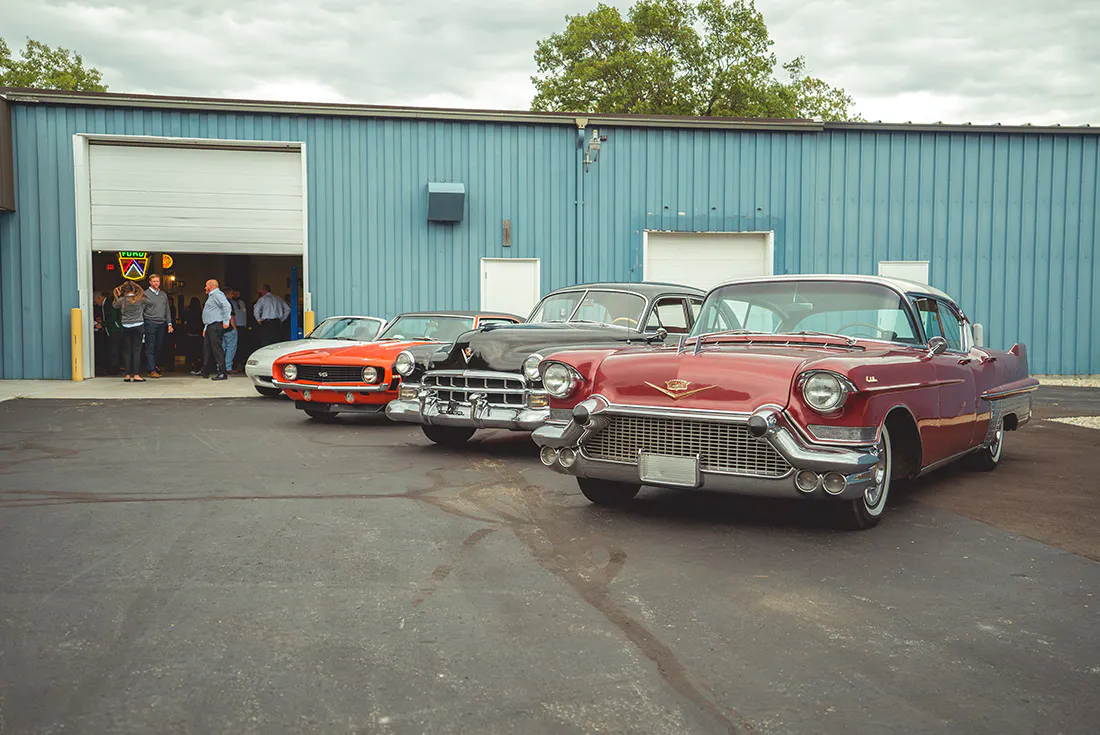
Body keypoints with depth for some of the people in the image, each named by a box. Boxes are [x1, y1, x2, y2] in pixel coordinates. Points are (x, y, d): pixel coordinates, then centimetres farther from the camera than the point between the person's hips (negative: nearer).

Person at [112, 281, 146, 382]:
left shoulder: (121, 300, -3)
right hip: (138, 326, -1)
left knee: (126, 351, 7)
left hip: (126, 327, 1)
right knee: (136, 350, -2)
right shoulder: (140, 299, -5)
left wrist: (117, 296, 17)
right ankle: (136, 375, -6)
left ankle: (128, 375, 7)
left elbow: (115, 306, 16)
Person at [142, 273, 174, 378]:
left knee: (159, 347, 7)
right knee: (150, 348, -6)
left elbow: (168, 310, 19)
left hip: (162, 324, 5)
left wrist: (169, 324, 12)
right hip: (150, 323, -5)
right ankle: (152, 370, -9)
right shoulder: (145, 294, 0)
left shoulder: (164, 294, 16)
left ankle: (155, 366, 17)